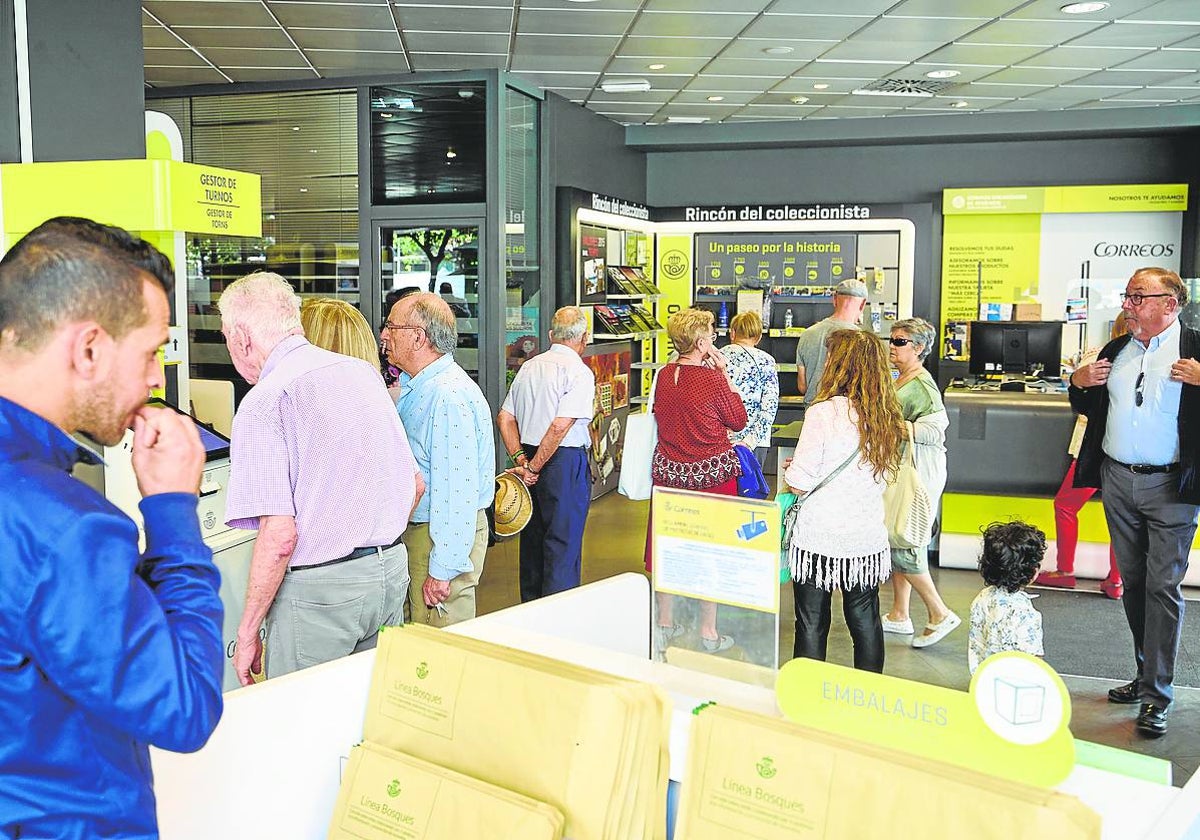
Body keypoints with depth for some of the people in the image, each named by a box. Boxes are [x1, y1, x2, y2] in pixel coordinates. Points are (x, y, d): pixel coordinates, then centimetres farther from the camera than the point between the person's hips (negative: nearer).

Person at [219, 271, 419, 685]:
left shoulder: (264, 402, -13)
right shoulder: (364, 371, 8)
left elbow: (280, 535, -20)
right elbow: (413, 485, 14)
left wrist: (247, 632, -10)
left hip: (317, 589, -7)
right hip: (392, 571, 7)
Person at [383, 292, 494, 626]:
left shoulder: (449, 395, -22)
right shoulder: (415, 389, 13)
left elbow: (456, 490, -26)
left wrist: (443, 569, -25)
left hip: (444, 535, -10)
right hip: (415, 530, 10)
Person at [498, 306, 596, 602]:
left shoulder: (529, 366, 10)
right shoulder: (579, 372, -11)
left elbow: (505, 417, 9)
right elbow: (561, 425, -21)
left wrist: (521, 459, 3)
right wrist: (533, 467, -14)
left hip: (530, 457, 7)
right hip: (565, 462, -7)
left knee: (532, 538, 18)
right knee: (563, 544, -1)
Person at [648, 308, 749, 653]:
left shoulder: (664, 375, -1)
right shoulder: (712, 378, -16)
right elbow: (739, 420, -4)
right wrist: (725, 375, -2)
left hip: (668, 471, 5)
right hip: (711, 472, -5)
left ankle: (664, 624, 25)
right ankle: (708, 632, 14)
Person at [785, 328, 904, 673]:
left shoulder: (824, 412, -18)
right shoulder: (886, 417, 0)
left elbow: (799, 483, -16)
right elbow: (882, 478, 11)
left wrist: (789, 470, 5)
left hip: (819, 537, -5)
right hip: (867, 537, 5)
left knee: (812, 624, 9)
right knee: (865, 621, 17)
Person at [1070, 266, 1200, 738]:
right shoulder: (1116, 350, 11)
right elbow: (1088, 408, 21)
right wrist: (1079, 383, 2)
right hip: (1118, 481, 6)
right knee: (1133, 582, 13)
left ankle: (1157, 696, 3)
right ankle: (1146, 675, 27)